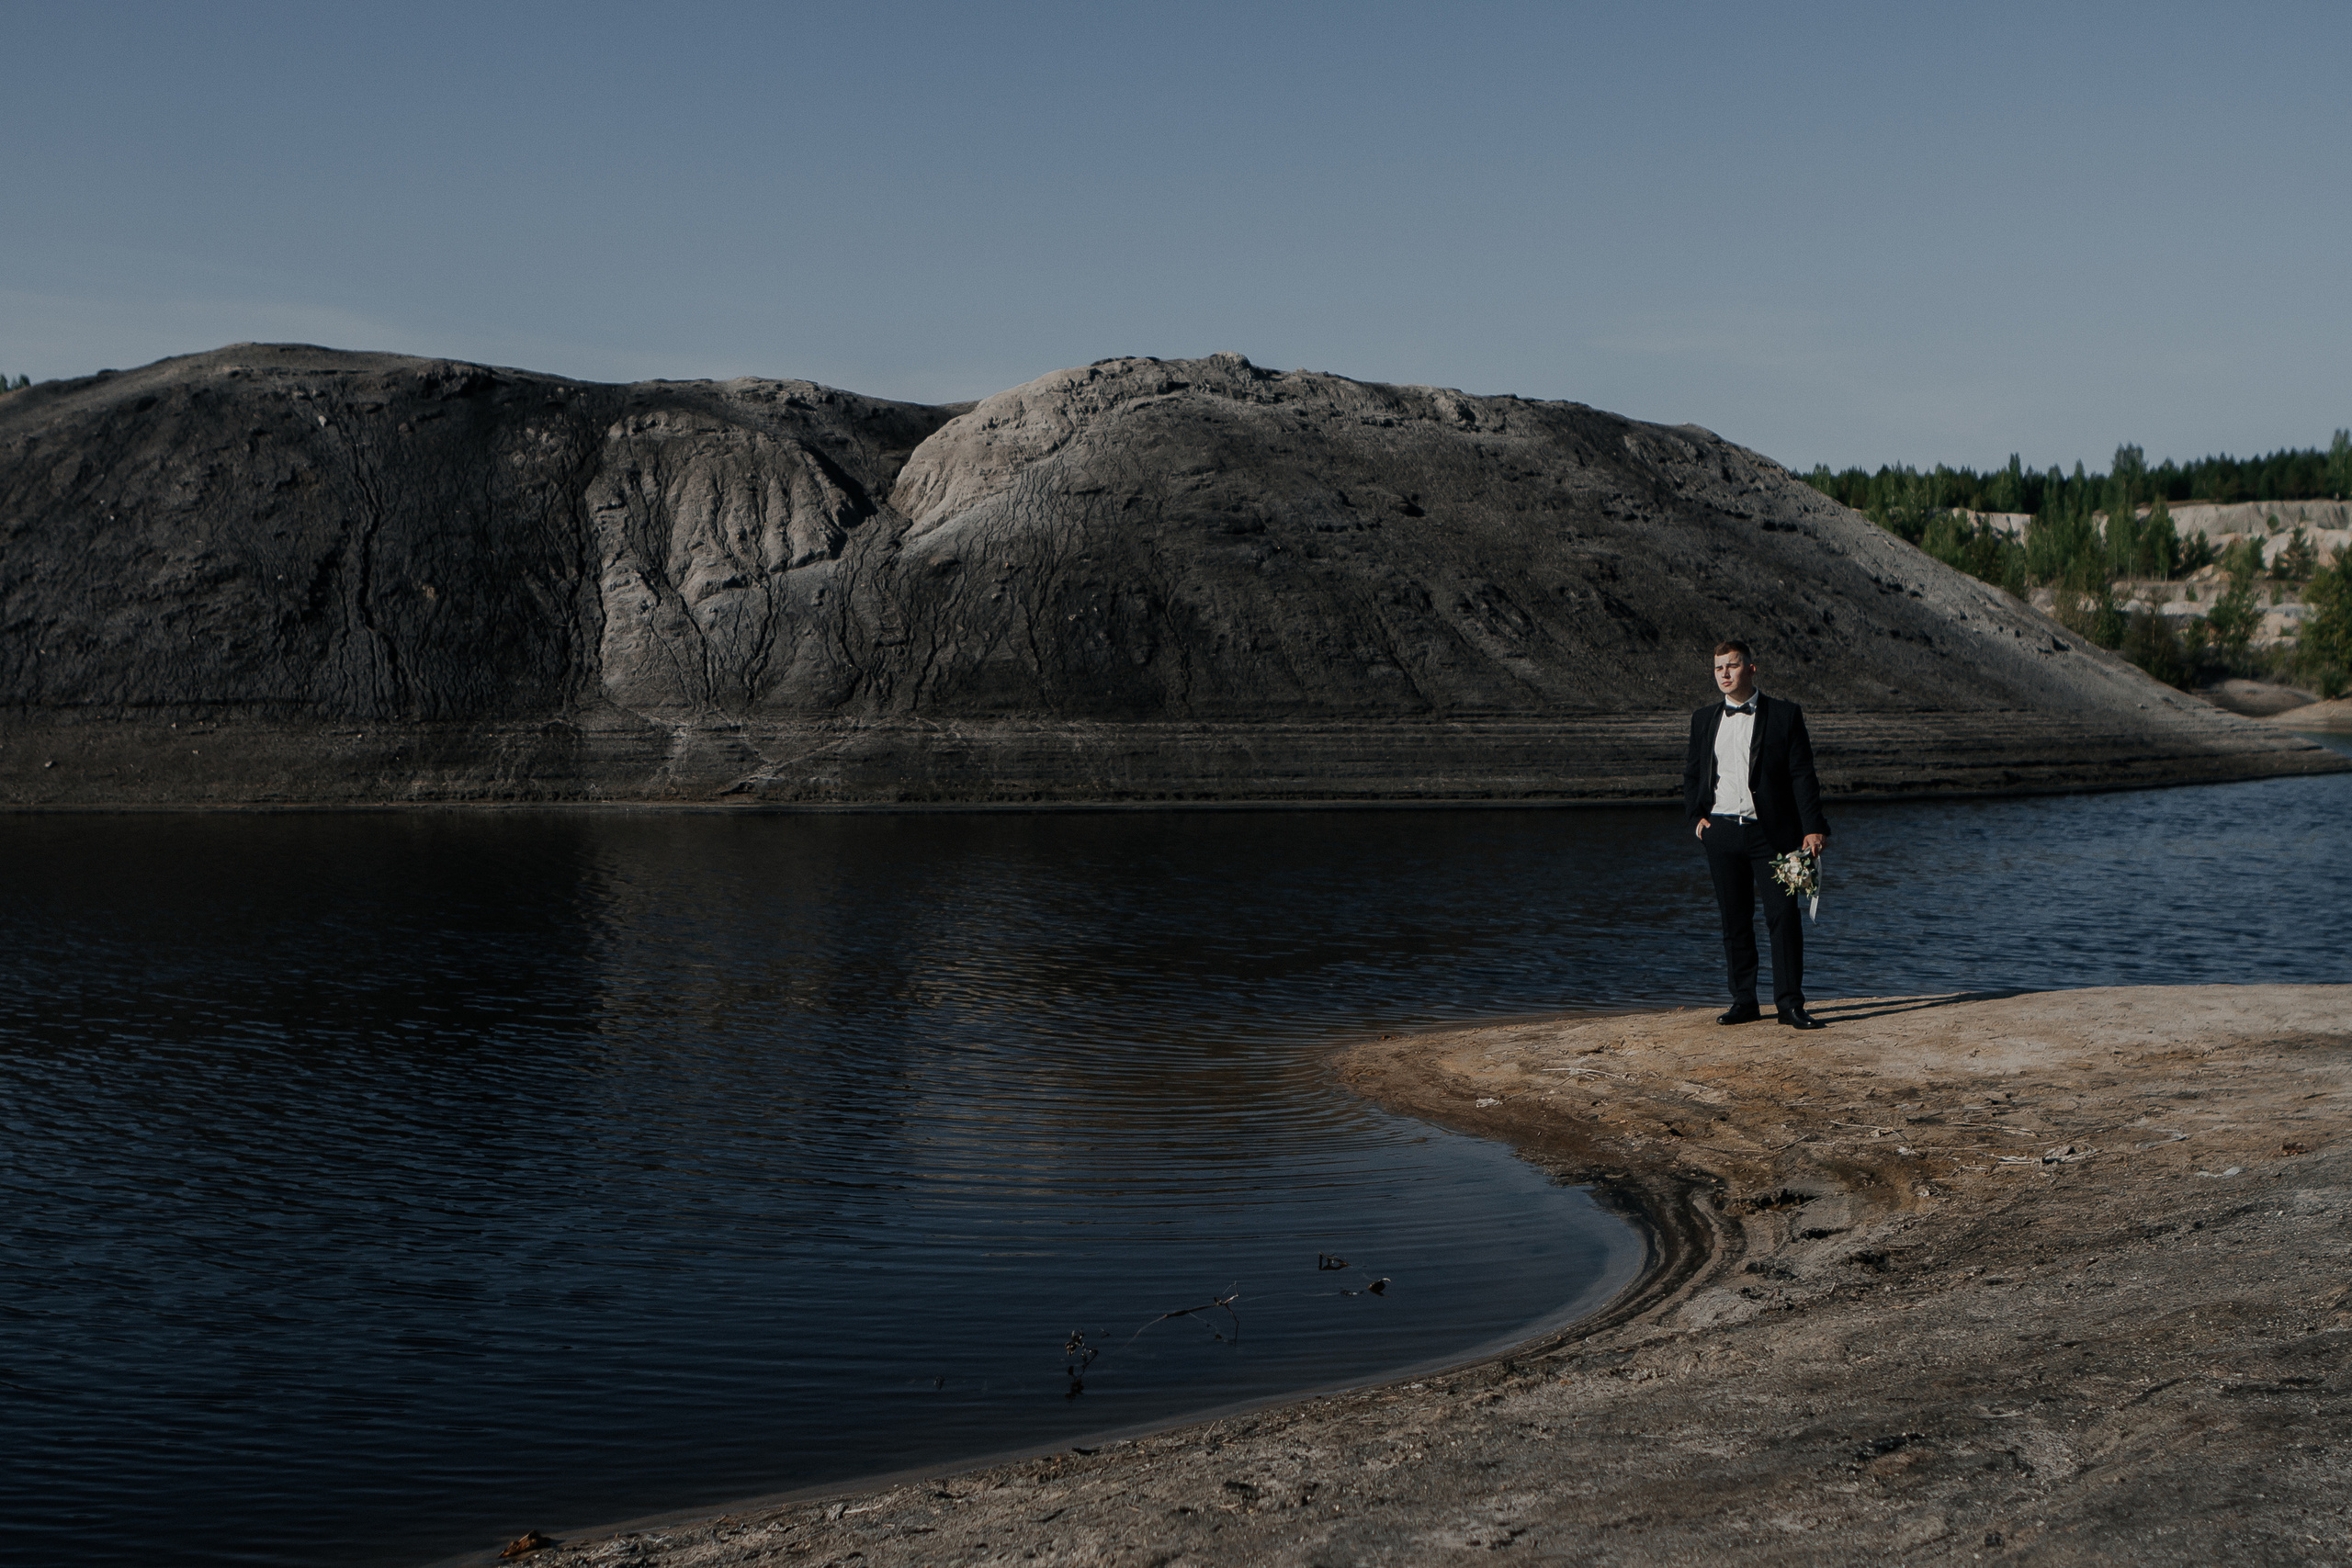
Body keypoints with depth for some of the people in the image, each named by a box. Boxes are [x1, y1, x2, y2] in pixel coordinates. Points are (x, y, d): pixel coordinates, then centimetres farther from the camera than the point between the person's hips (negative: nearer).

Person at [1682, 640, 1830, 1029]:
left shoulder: (1784, 714, 0)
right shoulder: (1704, 719, 12)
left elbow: (1802, 775, -2)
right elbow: (1691, 774, 21)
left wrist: (1813, 827, -8)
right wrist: (1696, 816, 6)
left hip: (1771, 832, -3)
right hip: (1721, 832, 3)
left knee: (1783, 915, -7)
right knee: (1735, 920, 7)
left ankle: (1790, 1004, -2)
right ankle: (1744, 1001, 15)